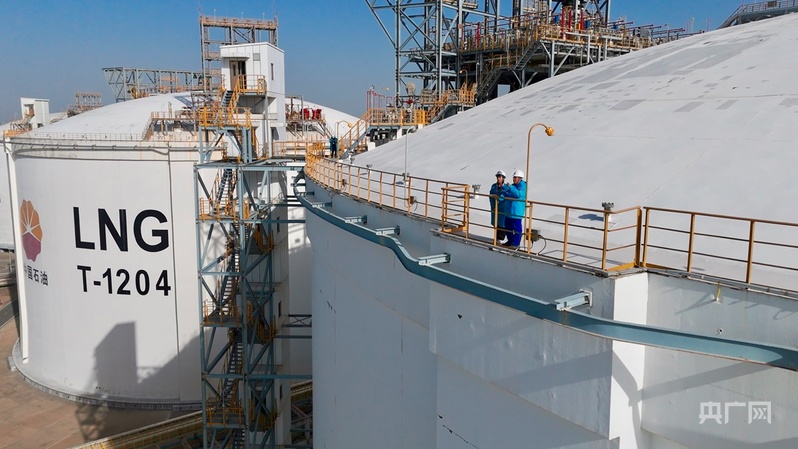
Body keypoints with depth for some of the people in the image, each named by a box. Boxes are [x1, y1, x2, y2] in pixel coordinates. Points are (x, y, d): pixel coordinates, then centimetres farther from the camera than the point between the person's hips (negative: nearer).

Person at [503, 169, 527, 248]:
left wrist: (510, 187, -30)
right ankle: (510, 241, 29)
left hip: (517, 212, -9)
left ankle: (516, 243, 8)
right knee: (508, 226, 16)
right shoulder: (513, 186, 13)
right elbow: (508, 195, 22)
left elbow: (518, 194, -30)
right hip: (509, 210, 9)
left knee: (517, 228, -1)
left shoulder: (523, 186, -13)